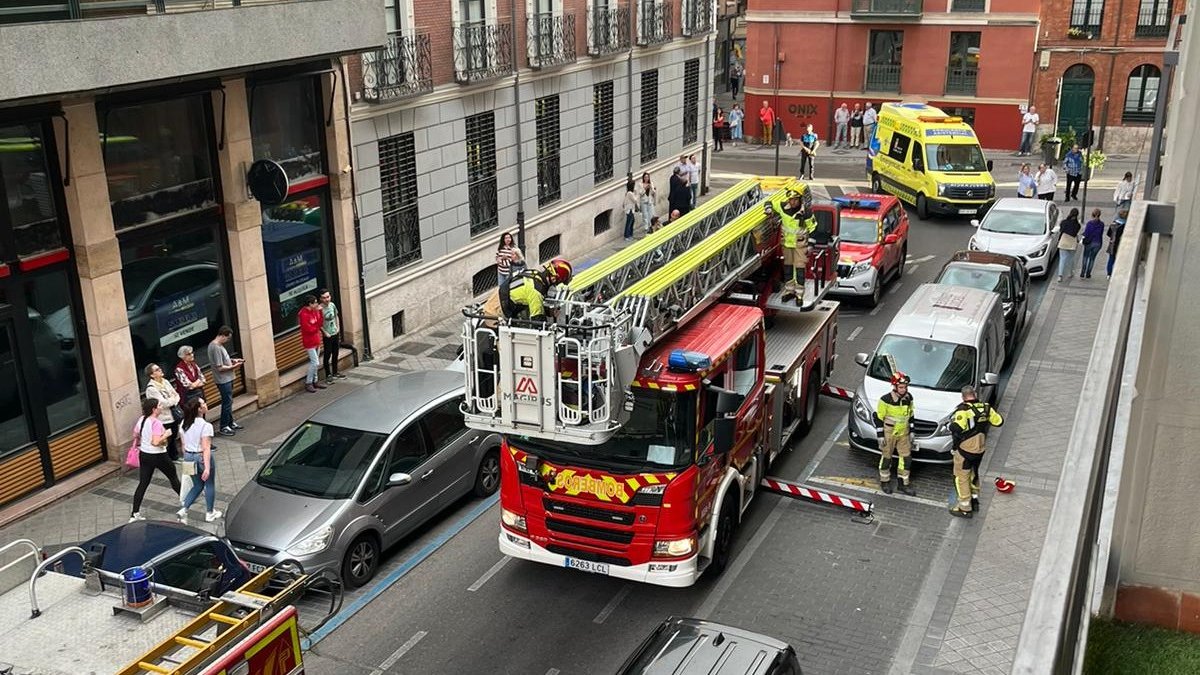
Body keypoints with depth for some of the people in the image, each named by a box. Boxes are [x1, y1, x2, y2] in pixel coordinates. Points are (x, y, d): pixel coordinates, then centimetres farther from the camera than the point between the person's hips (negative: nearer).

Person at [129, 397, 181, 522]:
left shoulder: (141, 420, 0)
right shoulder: (156, 423, -24)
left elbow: (135, 435, 13)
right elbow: (156, 442, -31)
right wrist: (166, 435, -16)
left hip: (144, 455, 7)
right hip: (158, 456, -7)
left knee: (143, 484, 9)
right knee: (173, 476, 17)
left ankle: (135, 514, 7)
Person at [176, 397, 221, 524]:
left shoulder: (184, 423, 0)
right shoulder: (205, 426, -20)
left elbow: (183, 445, 8)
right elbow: (206, 448, -23)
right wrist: (207, 467, -23)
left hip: (189, 457, 6)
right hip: (202, 457, -6)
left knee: (197, 486, 21)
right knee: (209, 485, 15)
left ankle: (183, 509, 6)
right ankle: (210, 513, 27)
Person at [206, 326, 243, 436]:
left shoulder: (218, 345, 7)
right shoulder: (216, 348, -24)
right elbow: (220, 368, -24)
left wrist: (232, 360, 7)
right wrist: (234, 366, -14)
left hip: (227, 379, 10)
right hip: (223, 380, -10)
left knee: (229, 401, 20)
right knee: (227, 402, -1)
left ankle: (230, 423, 32)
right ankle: (224, 427, 8)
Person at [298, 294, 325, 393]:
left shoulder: (314, 311, 5)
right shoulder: (304, 314, -21)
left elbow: (321, 322, 3)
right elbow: (308, 329, -23)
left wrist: (320, 312, -9)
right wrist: (317, 327, -5)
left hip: (316, 340, 8)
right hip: (309, 342, -8)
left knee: (315, 362, 15)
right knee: (315, 363, -8)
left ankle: (315, 381, 26)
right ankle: (308, 383, 2)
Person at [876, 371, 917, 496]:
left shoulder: (908, 398, -3)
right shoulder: (885, 400, -19)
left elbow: (910, 416, 12)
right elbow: (878, 418, -13)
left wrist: (911, 432, 12)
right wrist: (880, 436, -14)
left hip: (904, 434, 5)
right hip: (889, 433, -5)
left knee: (906, 458, 6)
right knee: (886, 458, 9)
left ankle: (903, 484, 20)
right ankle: (885, 482, 27)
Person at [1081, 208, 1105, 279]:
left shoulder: (1089, 223, -15)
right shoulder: (1101, 224, -4)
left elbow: (1086, 233, -13)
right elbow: (1101, 234, 3)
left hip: (1089, 242, -2)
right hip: (1097, 243, 2)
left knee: (1085, 257, 14)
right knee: (1092, 258, 15)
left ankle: (1082, 274, 8)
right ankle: (1088, 274, 18)